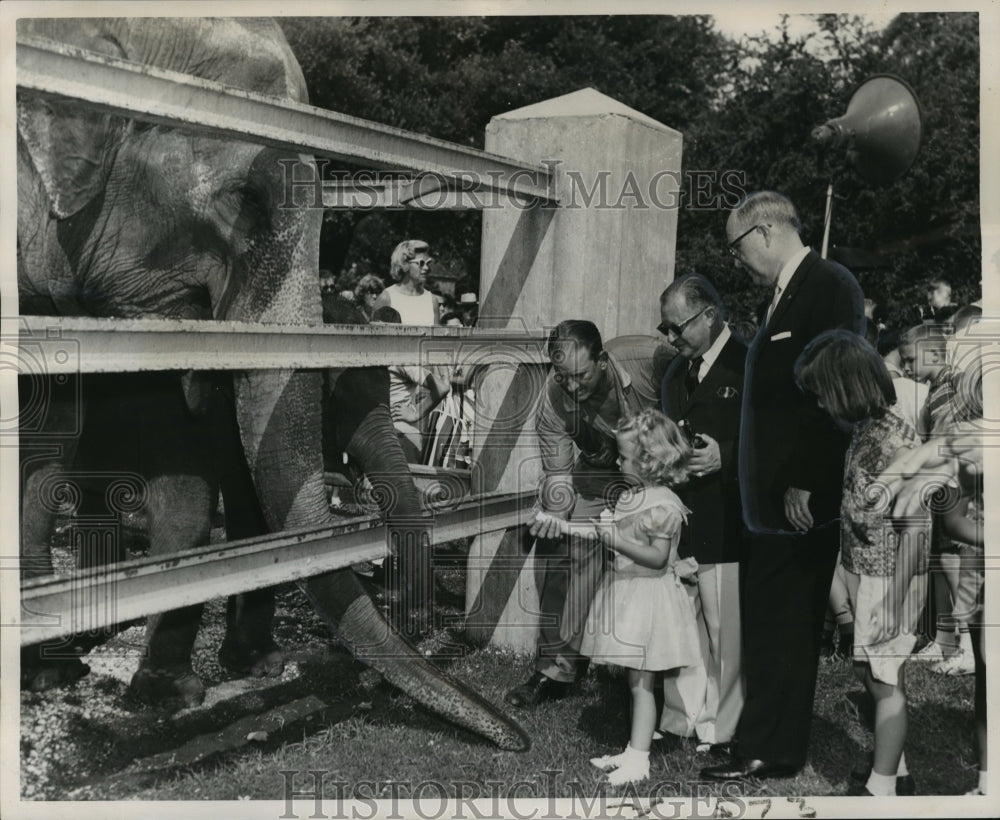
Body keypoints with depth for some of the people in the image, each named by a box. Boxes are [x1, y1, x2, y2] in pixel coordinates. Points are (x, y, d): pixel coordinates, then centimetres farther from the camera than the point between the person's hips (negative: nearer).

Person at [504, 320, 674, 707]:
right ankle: (555, 667, 2)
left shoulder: (653, 357, -31)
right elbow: (558, 471, -14)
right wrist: (554, 512, -35)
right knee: (556, 545, -9)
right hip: (600, 474, 2)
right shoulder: (553, 399, -22)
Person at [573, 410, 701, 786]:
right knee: (636, 681, 15)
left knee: (641, 682, -2)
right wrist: (571, 527, 10)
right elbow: (617, 535, 14)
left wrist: (617, 541, -28)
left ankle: (638, 760, 5)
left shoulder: (664, 505, -18)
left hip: (649, 597, -8)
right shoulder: (629, 496, 8)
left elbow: (657, 558, -20)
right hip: (626, 592, 8)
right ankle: (634, 750, 24)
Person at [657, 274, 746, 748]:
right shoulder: (677, 371, 16)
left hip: (725, 525, -7)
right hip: (677, 518, 7)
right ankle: (678, 722, 23)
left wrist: (724, 458, -20)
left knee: (725, 630, 0)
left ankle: (725, 732, 11)